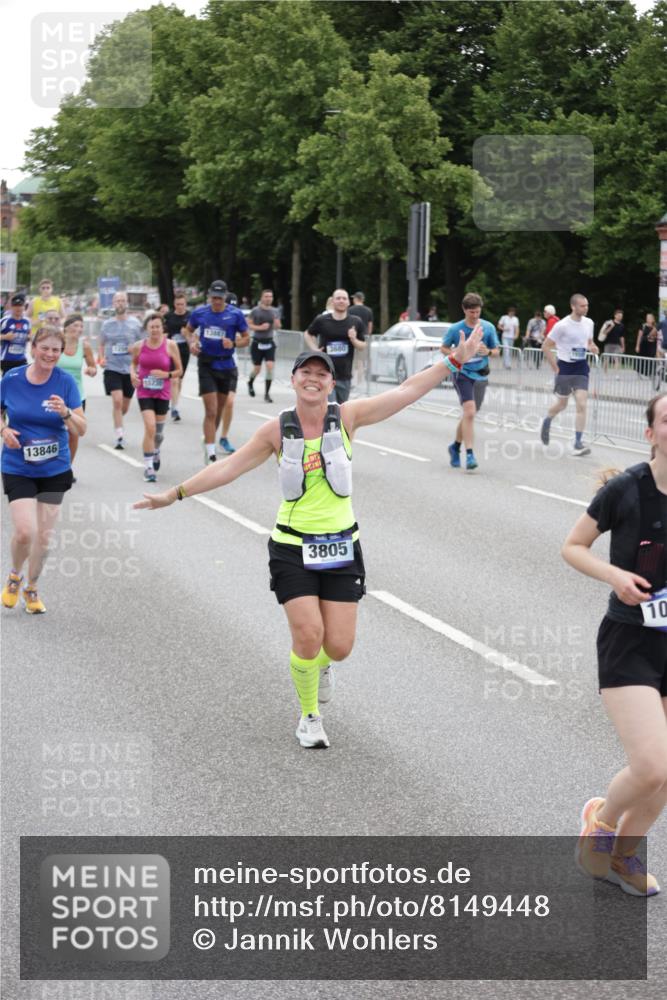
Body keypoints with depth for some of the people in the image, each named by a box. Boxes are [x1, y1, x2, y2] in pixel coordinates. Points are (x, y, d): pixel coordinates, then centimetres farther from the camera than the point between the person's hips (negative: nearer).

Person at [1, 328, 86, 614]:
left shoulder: (65, 381, -7)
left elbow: (81, 429, -7)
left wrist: (66, 412, -27)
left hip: (55, 469, 2)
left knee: (44, 535, 7)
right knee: (24, 531, -14)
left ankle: (32, 589, 30)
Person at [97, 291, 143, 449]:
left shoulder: (134, 323, 1)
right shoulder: (107, 324, 4)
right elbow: (101, 345, 15)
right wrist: (101, 358, -2)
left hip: (130, 369, 1)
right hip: (112, 368, -1)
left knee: (125, 406, 11)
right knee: (117, 401, -18)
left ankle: (117, 423, 42)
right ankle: (119, 437, -15)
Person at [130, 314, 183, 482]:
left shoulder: (170, 345, -8)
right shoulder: (139, 346, -5)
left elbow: (179, 370, -1)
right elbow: (133, 363, 15)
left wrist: (167, 374, -19)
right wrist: (133, 374, -5)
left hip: (162, 393, 1)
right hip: (144, 392, -1)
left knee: (159, 430, 13)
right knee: (150, 427, -17)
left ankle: (155, 452, 47)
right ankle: (148, 466, -8)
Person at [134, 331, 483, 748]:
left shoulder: (347, 417, -4)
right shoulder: (277, 430, -3)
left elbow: (407, 391, -7)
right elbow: (229, 468, 2)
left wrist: (456, 360, -12)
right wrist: (174, 494, 1)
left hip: (340, 547, 1)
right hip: (293, 548, -1)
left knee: (339, 646, -1)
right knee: (308, 635, -11)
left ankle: (322, 663, 40)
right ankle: (309, 717, 14)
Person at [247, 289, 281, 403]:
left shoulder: (274, 311, 5)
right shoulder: (255, 311, -6)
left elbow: (277, 327, 13)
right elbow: (248, 325, -4)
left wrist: (276, 324, -10)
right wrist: (260, 327, -18)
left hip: (269, 342, 2)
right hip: (257, 342, -2)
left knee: (270, 366, -12)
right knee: (257, 368, 4)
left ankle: (267, 393, -6)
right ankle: (250, 383, 38)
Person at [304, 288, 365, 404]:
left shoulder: (355, 323, 2)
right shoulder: (321, 321, -3)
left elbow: (363, 346, 8)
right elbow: (308, 334, 15)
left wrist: (354, 340, -13)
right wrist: (314, 349, -1)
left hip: (345, 376, 3)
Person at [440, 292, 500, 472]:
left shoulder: (489, 327, 0)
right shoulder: (455, 329, -5)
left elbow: (496, 351, 8)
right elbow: (444, 348, 8)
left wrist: (488, 352, -15)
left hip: (481, 375, 4)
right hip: (462, 373, -4)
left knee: (469, 415, 13)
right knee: (469, 411, -19)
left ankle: (456, 446, 36)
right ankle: (470, 455, -21)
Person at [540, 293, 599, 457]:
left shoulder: (589, 323, 1)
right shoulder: (562, 325, -15)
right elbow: (545, 347, -10)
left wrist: (592, 347, -4)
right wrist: (555, 367, -10)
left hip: (581, 368, 3)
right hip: (565, 367, -3)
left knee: (581, 404, -9)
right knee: (562, 404, 12)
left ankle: (578, 443, -7)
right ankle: (547, 422, 46)